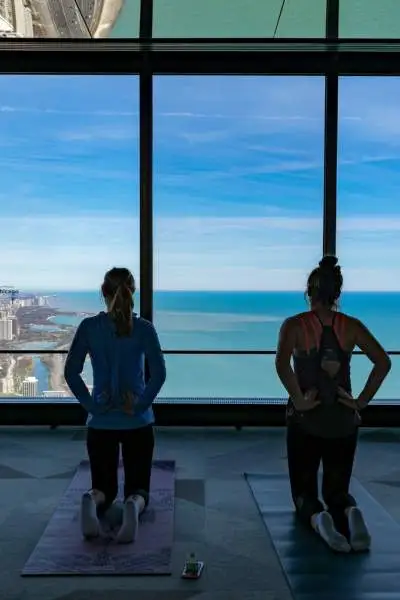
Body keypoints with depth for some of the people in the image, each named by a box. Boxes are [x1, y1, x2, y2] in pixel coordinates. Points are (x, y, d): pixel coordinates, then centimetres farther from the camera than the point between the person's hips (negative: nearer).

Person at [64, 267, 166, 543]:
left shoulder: (89, 326, -4)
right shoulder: (143, 328, -6)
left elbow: (71, 372, -8)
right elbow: (159, 372, -15)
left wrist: (91, 405, -3)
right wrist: (141, 405, -7)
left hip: (101, 422, 1)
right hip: (138, 422, -1)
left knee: (104, 485, 15)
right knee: (138, 487, 11)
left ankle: (93, 500, -21)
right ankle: (134, 505, -26)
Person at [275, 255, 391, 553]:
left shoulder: (295, 325, -8)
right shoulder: (351, 326, 0)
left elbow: (282, 364, -25)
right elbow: (383, 362, -8)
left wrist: (299, 400, -15)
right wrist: (362, 401, -3)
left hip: (306, 419, -2)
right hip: (343, 419, 2)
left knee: (304, 490, 13)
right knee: (337, 490, 17)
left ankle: (317, 517, -21)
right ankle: (350, 513, -17)